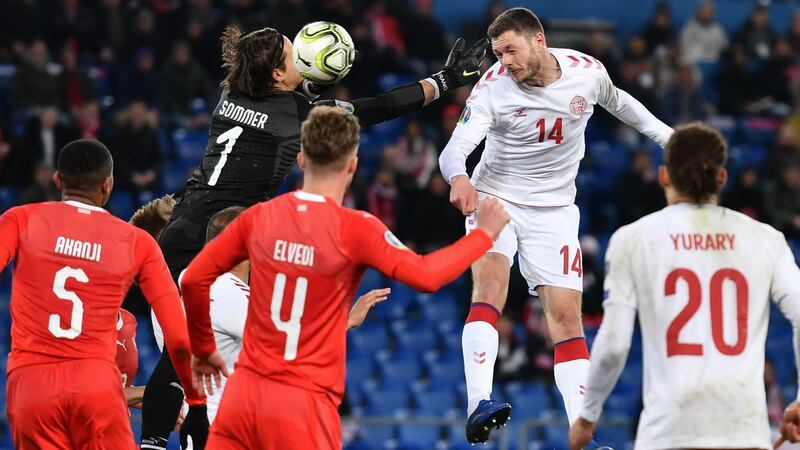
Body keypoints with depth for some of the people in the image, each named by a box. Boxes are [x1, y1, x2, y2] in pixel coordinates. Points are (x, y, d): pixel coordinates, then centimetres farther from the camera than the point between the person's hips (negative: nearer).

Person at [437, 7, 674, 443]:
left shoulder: (588, 71, -11)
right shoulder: (492, 87, -20)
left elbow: (616, 100, 14)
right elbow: (455, 148, -29)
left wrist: (666, 135, 20)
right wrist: (458, 177, -52)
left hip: (553, 209, 3)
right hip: (495, 198, -3)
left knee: (566, 316, -3)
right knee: (490, 282, -28)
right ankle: (478, 405, -39)